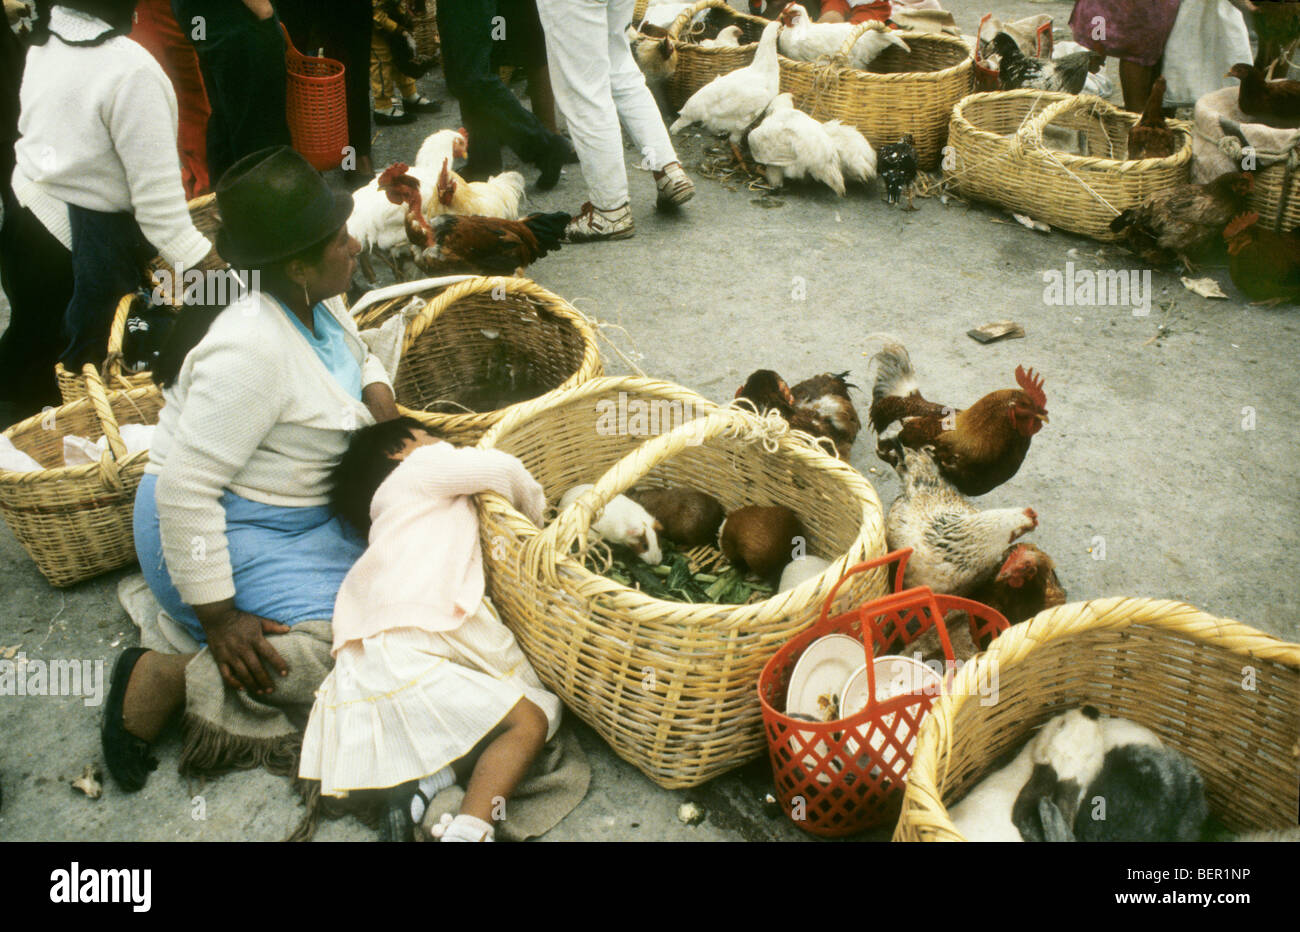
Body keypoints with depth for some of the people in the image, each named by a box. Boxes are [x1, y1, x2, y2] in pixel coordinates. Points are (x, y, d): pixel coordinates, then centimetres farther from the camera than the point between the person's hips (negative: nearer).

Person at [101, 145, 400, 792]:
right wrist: (218, 617, -25)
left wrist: (378, 395, -2)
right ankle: (163, 676, -8)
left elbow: (359, 355, 22)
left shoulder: (319, 302, -1)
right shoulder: (251, 350, -29)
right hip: (227, 529, -9)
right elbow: (183, 489, -28)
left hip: (302, 506, 9)